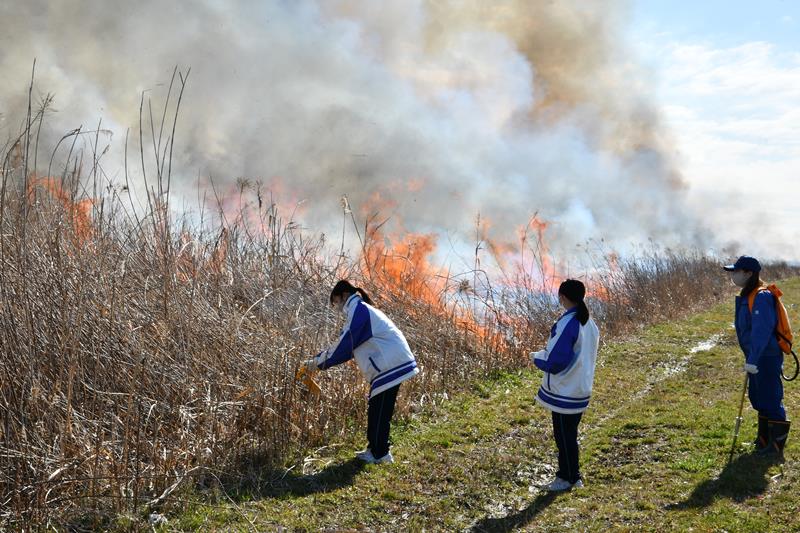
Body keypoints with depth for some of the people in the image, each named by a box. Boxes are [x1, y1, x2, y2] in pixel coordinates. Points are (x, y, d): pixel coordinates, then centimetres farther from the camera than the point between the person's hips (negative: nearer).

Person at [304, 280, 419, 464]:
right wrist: (319, 359, 17)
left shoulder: (359, 310, -10)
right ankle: (374, 449, 22)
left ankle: (380, 453, 6)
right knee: (376, 410, 15)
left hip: (390, 365, -10)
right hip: (392, 364, 10)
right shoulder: (361, 310, 22)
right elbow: (347, 345, 22)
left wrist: (318, 362, -3)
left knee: (380, 412, -2)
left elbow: (344, 345, -13)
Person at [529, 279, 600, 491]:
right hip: (581, 390, 8)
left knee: (563, 435, 6)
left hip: (564, 392, -8)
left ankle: (567, 478, 18)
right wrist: (547, 352, 15)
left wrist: (537, 357, -4)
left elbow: (555, 362, -23)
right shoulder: (589, 323, 4)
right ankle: (572, 475, 29)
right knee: (570, 434, 19)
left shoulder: (566, 324, -23)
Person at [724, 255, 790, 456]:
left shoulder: (761, 297, -21)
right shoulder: (747, 296, 9)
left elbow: (761, 332, -27)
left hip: (767, 358, -10)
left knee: (771, 400, -1)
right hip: (756, 357, 10)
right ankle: (764, 439, 30)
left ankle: (776, 445, 9)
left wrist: (753, 360, -31)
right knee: (758, 397, 18)